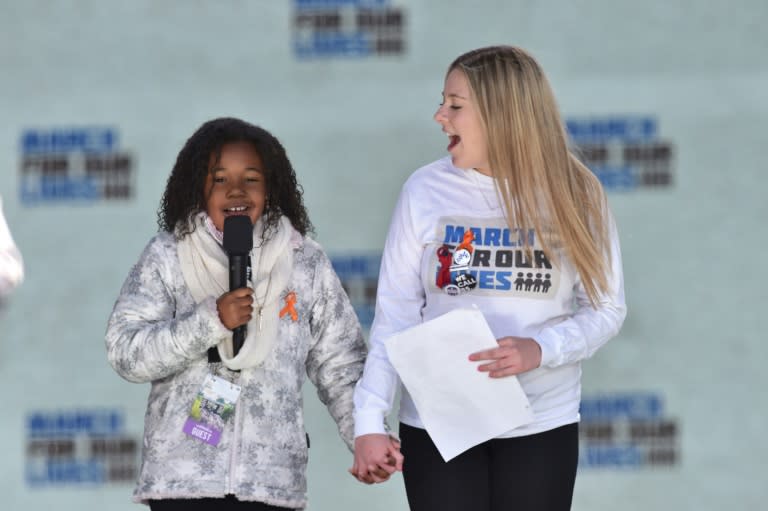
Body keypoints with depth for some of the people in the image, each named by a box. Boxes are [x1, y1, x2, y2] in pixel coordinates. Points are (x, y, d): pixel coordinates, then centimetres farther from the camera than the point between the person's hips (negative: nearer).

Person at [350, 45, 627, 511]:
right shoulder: (427, 191, -4)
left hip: (542, 428, 0)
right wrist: (369, 422, -10)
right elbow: (395, 316, -3)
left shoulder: (574, 196, -4)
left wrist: (541, 349, -20)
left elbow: (607, 309, -1)